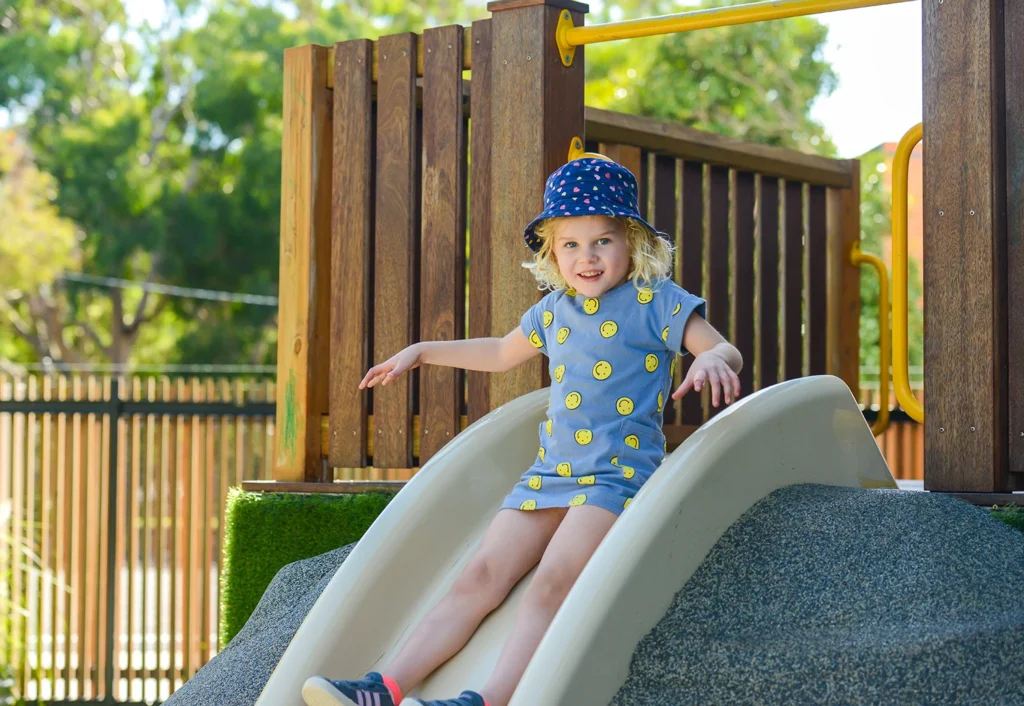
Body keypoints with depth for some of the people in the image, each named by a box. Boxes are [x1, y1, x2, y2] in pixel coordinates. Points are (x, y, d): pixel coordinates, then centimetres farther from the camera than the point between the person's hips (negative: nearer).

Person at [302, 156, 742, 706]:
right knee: (480, 577, -8)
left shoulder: (656, 300, 0)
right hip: (550, 471, 6)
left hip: (619, 473, -6)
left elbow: (725, 350, -5)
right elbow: (502, 353, 37)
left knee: (552, 582, -28)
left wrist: (713, 360, -30)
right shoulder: (553, 309, 18)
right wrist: (423, 351, 37)